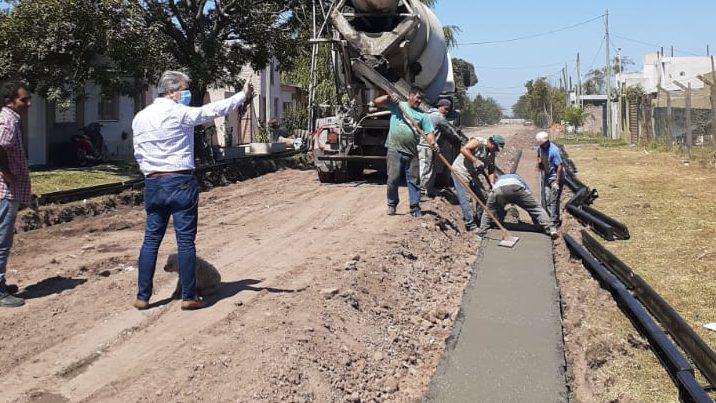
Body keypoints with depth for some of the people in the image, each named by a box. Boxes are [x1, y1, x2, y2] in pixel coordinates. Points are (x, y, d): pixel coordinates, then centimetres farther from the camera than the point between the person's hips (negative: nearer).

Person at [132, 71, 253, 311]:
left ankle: (142, 297, 12)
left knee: (151, 239, 10)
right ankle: (188, 297, 5)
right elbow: (213, 110, -5)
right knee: (185, 241, 0)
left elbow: (138, 154, 14)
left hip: (153, 183, 6)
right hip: (180, 182, -5)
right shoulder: (180, 113, -8)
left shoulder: (140, 117, 10)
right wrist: (243, 96, 4)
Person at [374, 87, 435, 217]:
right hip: (395, 149, -2)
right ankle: (392, 205, 13)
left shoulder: (422, 115, 11)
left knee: (414, 181, 4)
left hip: (411, 152, 2)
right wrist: (388, 97, -9)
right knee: (393, 179, -4)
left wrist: (433, 143, -17)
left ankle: (415, 208, 10)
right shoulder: (397, 105, 8)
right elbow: (376, 102, 6)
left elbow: (429, 132, 2)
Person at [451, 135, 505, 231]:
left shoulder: (492, 154, 8)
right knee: (466, 199, -10)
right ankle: (470, 225, -6)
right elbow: (464, 149, -28)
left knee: (483, 197, 7)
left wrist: (492, 184, -8)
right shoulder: (478, 142, -15)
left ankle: (479, 220, 21)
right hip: (460, 171, -8)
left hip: (473, 174, 9)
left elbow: (491, 171, 6)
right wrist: (475, 161, -29)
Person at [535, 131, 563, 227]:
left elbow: (559, 166, -23)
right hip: (545, 175, 7)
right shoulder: (540, 148, -3)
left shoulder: (554, 150, -25)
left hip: (554, 176, -7)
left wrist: (557, 182, -22)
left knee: (553, 200, -5)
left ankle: (554, 221, 4)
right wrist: (538, 163, -2)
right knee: (545, 199, 13)